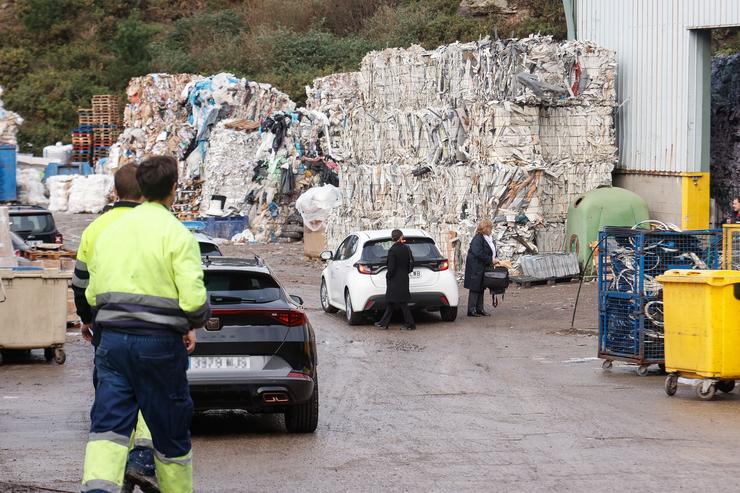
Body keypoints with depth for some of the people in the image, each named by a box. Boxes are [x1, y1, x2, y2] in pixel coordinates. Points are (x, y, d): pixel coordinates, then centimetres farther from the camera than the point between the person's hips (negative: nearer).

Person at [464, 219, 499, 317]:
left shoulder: (489, 238, 13)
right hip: (475, 267, -9)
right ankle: (471, 310, -5)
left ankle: (479, 309, 17)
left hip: (483, 268, 9)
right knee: (474, 288, -7)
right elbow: (478, 253, -25)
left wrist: (494, 260, 2)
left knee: (481, 288, 12)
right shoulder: (478, 239, -16)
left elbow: (492, 252, 22)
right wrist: (490, 260, -20)